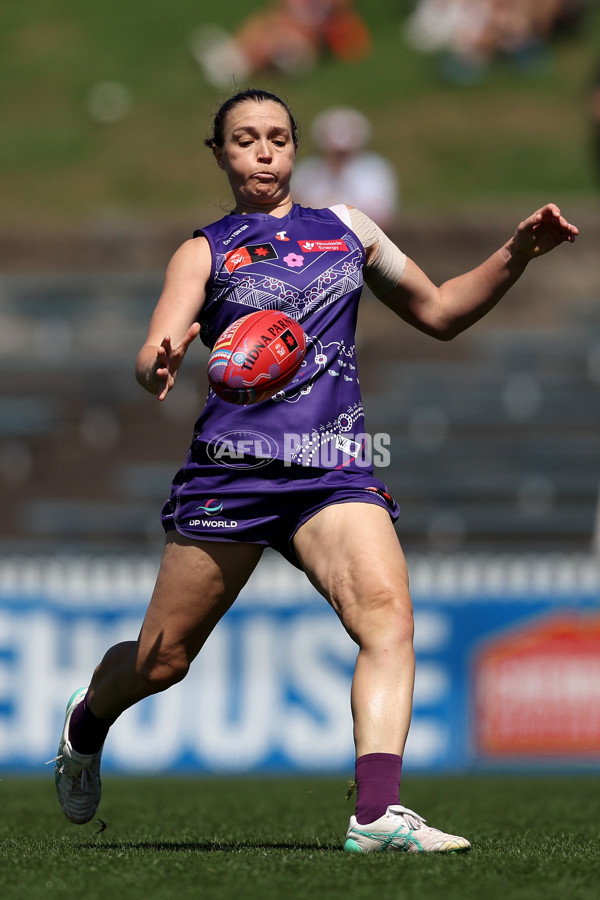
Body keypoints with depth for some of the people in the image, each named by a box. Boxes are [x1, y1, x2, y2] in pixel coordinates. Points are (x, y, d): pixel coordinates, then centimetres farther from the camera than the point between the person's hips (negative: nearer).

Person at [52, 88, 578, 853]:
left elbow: (440, 312, 26)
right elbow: (153, 361, -8)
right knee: (162, 659, 4)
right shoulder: (204, 253, 6)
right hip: (232, 466, -2)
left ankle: (377, 812, -35)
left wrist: (517, 255, 11)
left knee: (388, 611, -25)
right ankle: (85, 724, 39)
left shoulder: (346, 229, 17)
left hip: (335, 468, 2)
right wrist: (160, 366, -33)